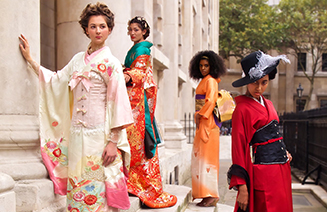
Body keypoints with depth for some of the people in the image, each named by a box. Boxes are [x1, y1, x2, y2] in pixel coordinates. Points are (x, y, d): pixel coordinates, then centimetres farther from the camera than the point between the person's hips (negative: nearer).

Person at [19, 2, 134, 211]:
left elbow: (118, 103, -9)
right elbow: (56, 79, 24)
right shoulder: (78, 59, 13)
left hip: (100, 135, -5)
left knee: (98, 188, -3)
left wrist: (113, 142, -14)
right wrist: (30, 59, 27)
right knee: (78, 186, 9)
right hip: (77, 134, 6)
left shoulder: (111, 63, -5)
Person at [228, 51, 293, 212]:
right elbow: (238, 148, -14)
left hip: (281, 168, 8)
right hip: (263, 172, -8)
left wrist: (283, 152, 7)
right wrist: (242, 187, -18)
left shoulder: (268, 104, 13)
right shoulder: (242, 109, -11)